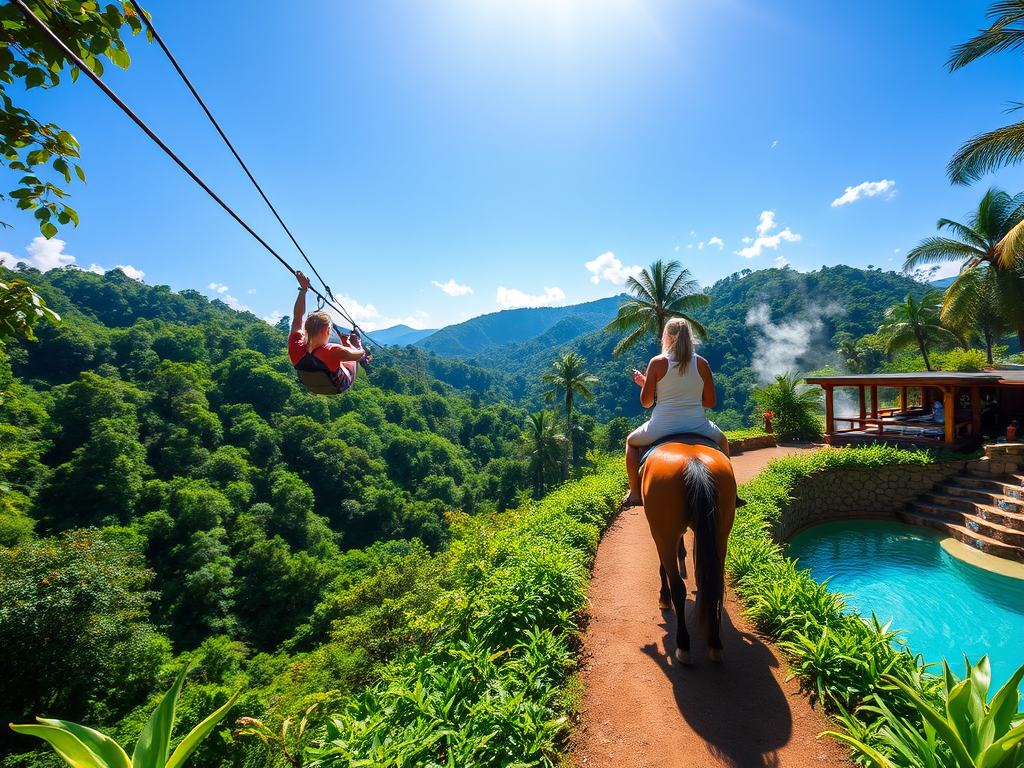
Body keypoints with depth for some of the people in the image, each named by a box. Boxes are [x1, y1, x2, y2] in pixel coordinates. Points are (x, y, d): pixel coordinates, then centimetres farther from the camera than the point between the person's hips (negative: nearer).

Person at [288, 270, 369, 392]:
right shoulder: (333, 351, -46)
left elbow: (297, 316, -16)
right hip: (339, 386, -4)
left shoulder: (295, 347, -32)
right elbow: (360, 354, -25)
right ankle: (364, 361, 46)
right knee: (354, 337, 15)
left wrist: (303, 289, -10)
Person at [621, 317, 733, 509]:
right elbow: (710, 402, 3)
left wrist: (643, 383, 14)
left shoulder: (657, 363, -8)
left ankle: (635, 493, 24)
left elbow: (646, 402, -4)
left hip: (662, 427, -2)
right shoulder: (702, 363, -2)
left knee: (631, 441, 28)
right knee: (722, 440, 36)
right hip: (698, 425, 2)